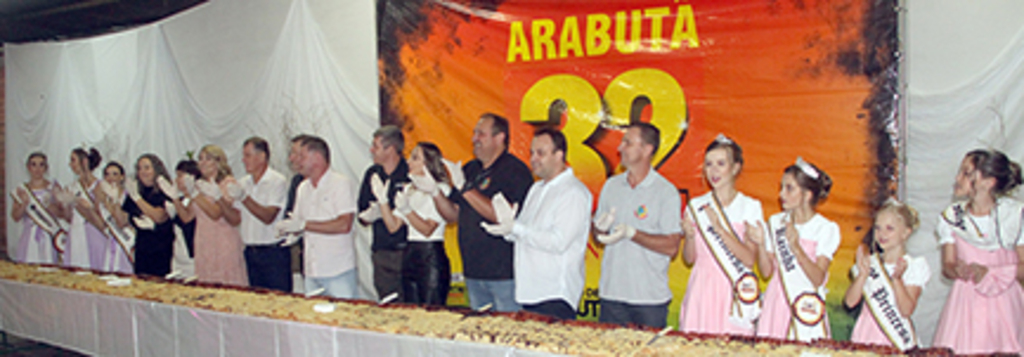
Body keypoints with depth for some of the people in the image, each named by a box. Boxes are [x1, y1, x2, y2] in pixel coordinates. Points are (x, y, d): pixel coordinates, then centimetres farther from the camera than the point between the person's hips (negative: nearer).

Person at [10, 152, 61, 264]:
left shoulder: (53, 188, 4)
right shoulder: (21, 190, 10)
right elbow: (15, 217, 6)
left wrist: (49, 206, -18)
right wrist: (24, 204, -11)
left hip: (48, 239, -2)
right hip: (28, 239, 2)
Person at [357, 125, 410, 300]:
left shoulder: (411, 174, -9)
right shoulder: (372, 174, 11)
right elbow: (362, 215, 19)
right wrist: (370, 215, -4)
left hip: (407, 251, -5)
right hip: (381, 252, 6)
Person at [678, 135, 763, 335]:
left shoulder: (750, 207, 1)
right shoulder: (696, 206, 8)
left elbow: (750, 259, -9)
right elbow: (689, 259, 9)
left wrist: (719, 229, -17)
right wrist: (689, 235, -10)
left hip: (733, 291, -2)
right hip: (701, 290, 2)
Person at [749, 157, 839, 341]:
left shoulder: (827, 229, -4)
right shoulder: (776, 222, 6)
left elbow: (818, 278, -13)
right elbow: (766, 272, 5)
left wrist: (796, 247, -24)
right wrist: (760, 244, -11)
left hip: (806, 307, -3)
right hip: (776, 303, 3)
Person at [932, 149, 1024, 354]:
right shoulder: (952, 216, 3)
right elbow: (947, 266, 5)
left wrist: (989, 272, -19)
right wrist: (957, 270, -17)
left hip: (1004, 302, -1)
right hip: (965, 301, 2)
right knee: (958, 352, -5)